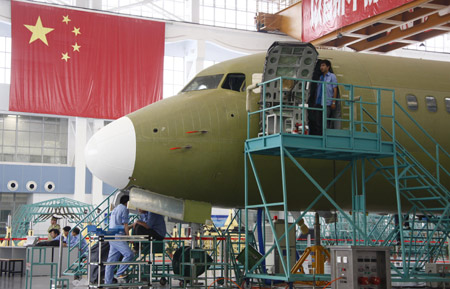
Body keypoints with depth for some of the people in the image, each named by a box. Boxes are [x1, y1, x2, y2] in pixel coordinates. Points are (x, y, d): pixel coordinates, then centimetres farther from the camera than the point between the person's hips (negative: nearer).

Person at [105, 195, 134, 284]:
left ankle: (108, 282, 8)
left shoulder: (115, 209, 24)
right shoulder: (124, 209, -4)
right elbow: (125, 225, -6)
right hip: (118, 237, -10)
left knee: (111, 260, 8)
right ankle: (120, 273, -12)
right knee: (129, 254, -15)